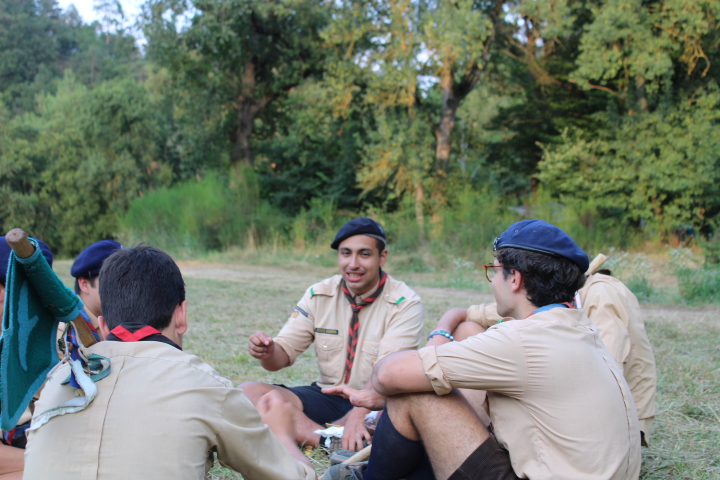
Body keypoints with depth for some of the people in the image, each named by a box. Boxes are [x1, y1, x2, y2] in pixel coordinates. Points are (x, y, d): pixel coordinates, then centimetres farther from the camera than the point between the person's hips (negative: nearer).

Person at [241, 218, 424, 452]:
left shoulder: (404, 303, -10)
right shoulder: (318, 295, 2)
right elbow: (283, 354, -1)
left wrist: (358, 414, -39)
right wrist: (268, 352, -25)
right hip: (327, 396, 4)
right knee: (247, 393, -18)